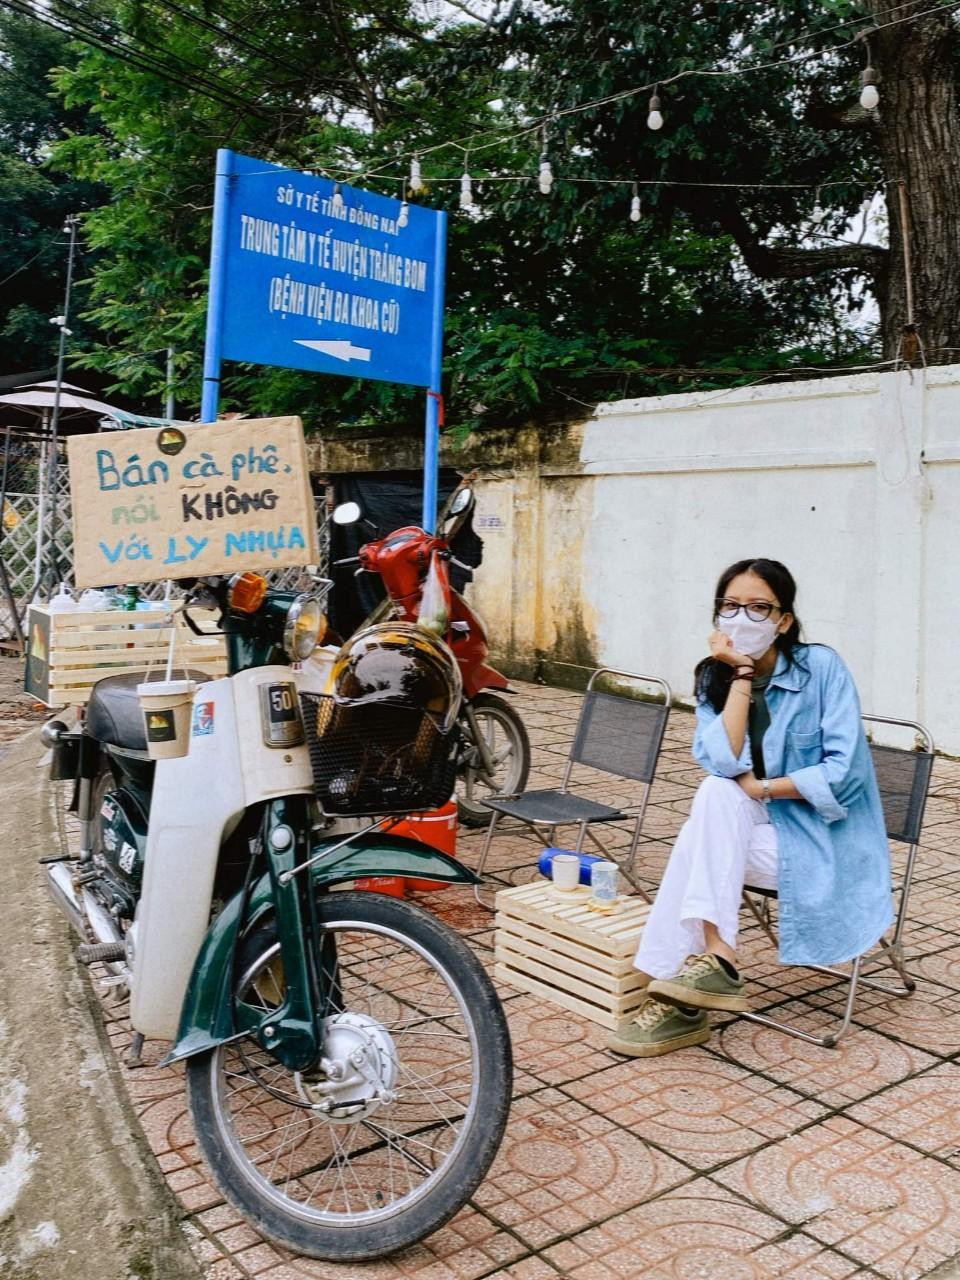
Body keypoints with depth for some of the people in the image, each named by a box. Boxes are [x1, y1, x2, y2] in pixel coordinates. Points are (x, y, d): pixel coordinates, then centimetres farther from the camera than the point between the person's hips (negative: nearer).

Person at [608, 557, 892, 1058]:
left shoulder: (822, 667, -10)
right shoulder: (714, 679, 1)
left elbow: (843, 772, -18)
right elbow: (723, 764, -17)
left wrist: (760, 788, -15)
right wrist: (739, 677, -18)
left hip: (826, 841, -4)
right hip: (762, 832, 4)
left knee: (716, 796, -25)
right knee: (714, 791, -26)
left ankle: (713, 961, -22)